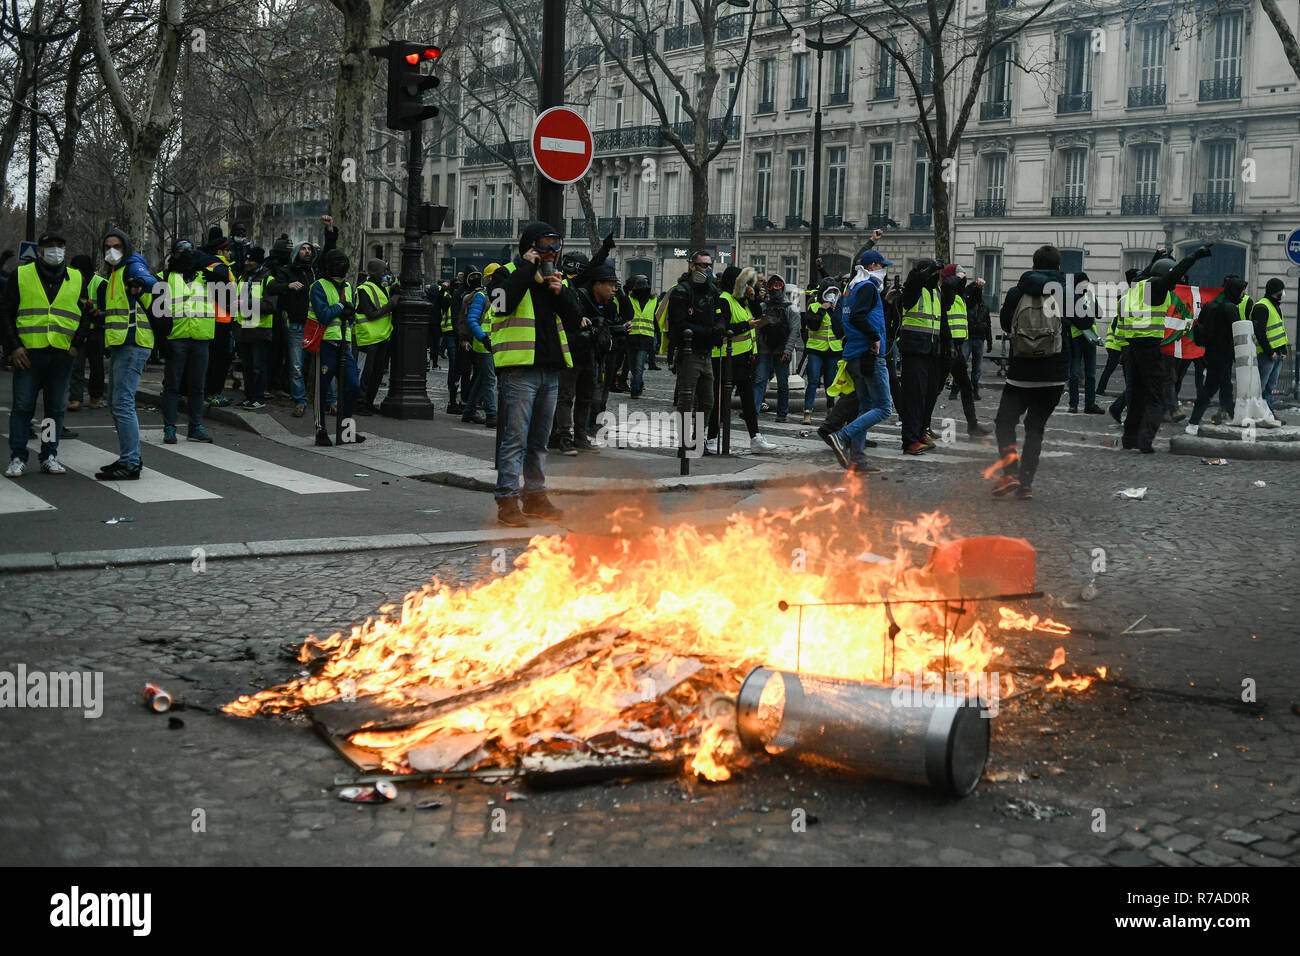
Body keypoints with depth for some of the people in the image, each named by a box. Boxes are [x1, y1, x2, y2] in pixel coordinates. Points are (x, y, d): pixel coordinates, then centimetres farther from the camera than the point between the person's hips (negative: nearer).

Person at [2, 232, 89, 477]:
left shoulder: (78, 280, 12)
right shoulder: (21, 276, 6)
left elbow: (87, 315, 14)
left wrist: (77, 345, 0)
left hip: (63, 355, 2)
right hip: (28, 353, -2)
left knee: (56, 408, 6)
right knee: (22, 406, -2)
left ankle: (50, 457, 15)